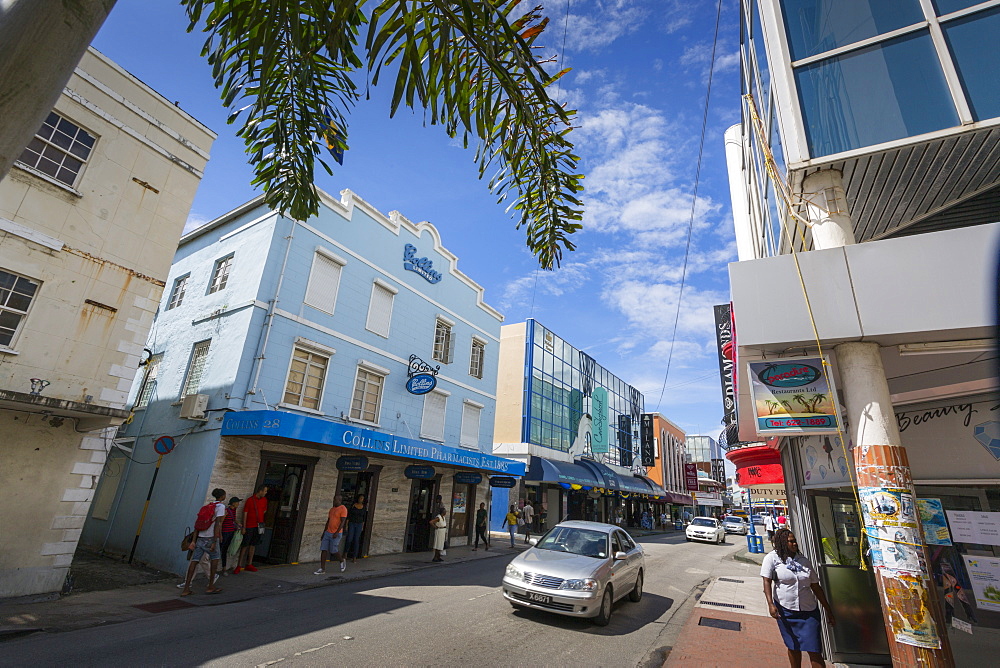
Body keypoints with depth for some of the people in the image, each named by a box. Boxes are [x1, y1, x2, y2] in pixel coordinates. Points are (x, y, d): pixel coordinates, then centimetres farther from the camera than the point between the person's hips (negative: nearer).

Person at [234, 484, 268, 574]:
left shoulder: (264, 500, 7)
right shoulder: (250, 500, -9)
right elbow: (245, 514, -8)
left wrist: (259, 519, 10)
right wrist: (243, 527, -10)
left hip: (259, 526, 5)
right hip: (249, 526, -5)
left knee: (253, 545, 11)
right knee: (245, 545, -3)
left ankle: (249, 564, 19)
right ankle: (239, 566, 5)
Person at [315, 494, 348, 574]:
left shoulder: (343, 509, -12)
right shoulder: (332, 509, 12)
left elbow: (343, 522, -18)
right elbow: (328, 522, 16)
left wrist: (336, 532, -25)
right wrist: (323, 533, 15)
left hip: (336, 534, -7)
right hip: (328, 533, 7)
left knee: (334, 550, -1)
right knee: (323, 550, 0)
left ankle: (342, 561, 24)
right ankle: (322, 569, 6)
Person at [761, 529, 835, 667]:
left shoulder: (804, 561, 6)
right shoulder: (772, 558, -6)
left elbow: (816, 587, 13)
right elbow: (767, 581, -11)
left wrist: (828, 611, 13)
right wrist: (771, 604, -21)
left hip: (808, 611, 2)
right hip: (785, 610, -2)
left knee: (814, 649, -1)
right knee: (793, 647, 12)